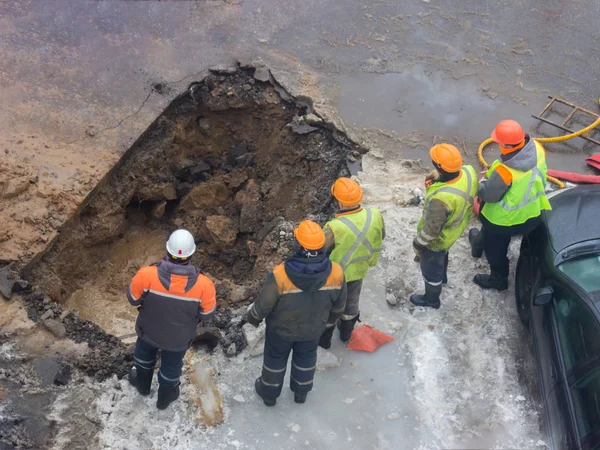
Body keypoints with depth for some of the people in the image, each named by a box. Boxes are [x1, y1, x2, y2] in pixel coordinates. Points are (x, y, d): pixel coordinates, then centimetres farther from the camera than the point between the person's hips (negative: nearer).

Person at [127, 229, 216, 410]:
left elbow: (133, 299, -14)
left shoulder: (147, 275, -34)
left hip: (149, 331, 1)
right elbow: (207, 313, -15)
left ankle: (142, 384, 62)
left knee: (144, 354, 35)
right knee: (172, 365, 30)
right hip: (179, 339, 0)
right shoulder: (203, 284, -34)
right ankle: (165, 397, 56)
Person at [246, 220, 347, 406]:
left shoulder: (281, 275, -38)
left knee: (275, 357, 26)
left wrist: (253, 316, 2)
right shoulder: (336, 273, -29)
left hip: (282, 327, -2)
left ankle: (269, 393, 50)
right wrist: (332, 317, 14)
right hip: (313, 327, 2)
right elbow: (339, 303, -8)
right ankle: (301, 392, 54)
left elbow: (264, 304, -21)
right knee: (306, 356, 30)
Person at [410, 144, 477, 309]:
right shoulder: (469, 171, -25)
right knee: (442, 253, 38)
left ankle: (431, 299, 50)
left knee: (431, 268, 23)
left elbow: (432, 228, -29)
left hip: (438, 238, -7)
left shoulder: (441, 198, -46)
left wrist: (418, 243, -12)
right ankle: (442, 276, 68)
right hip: (457, 226, 7)